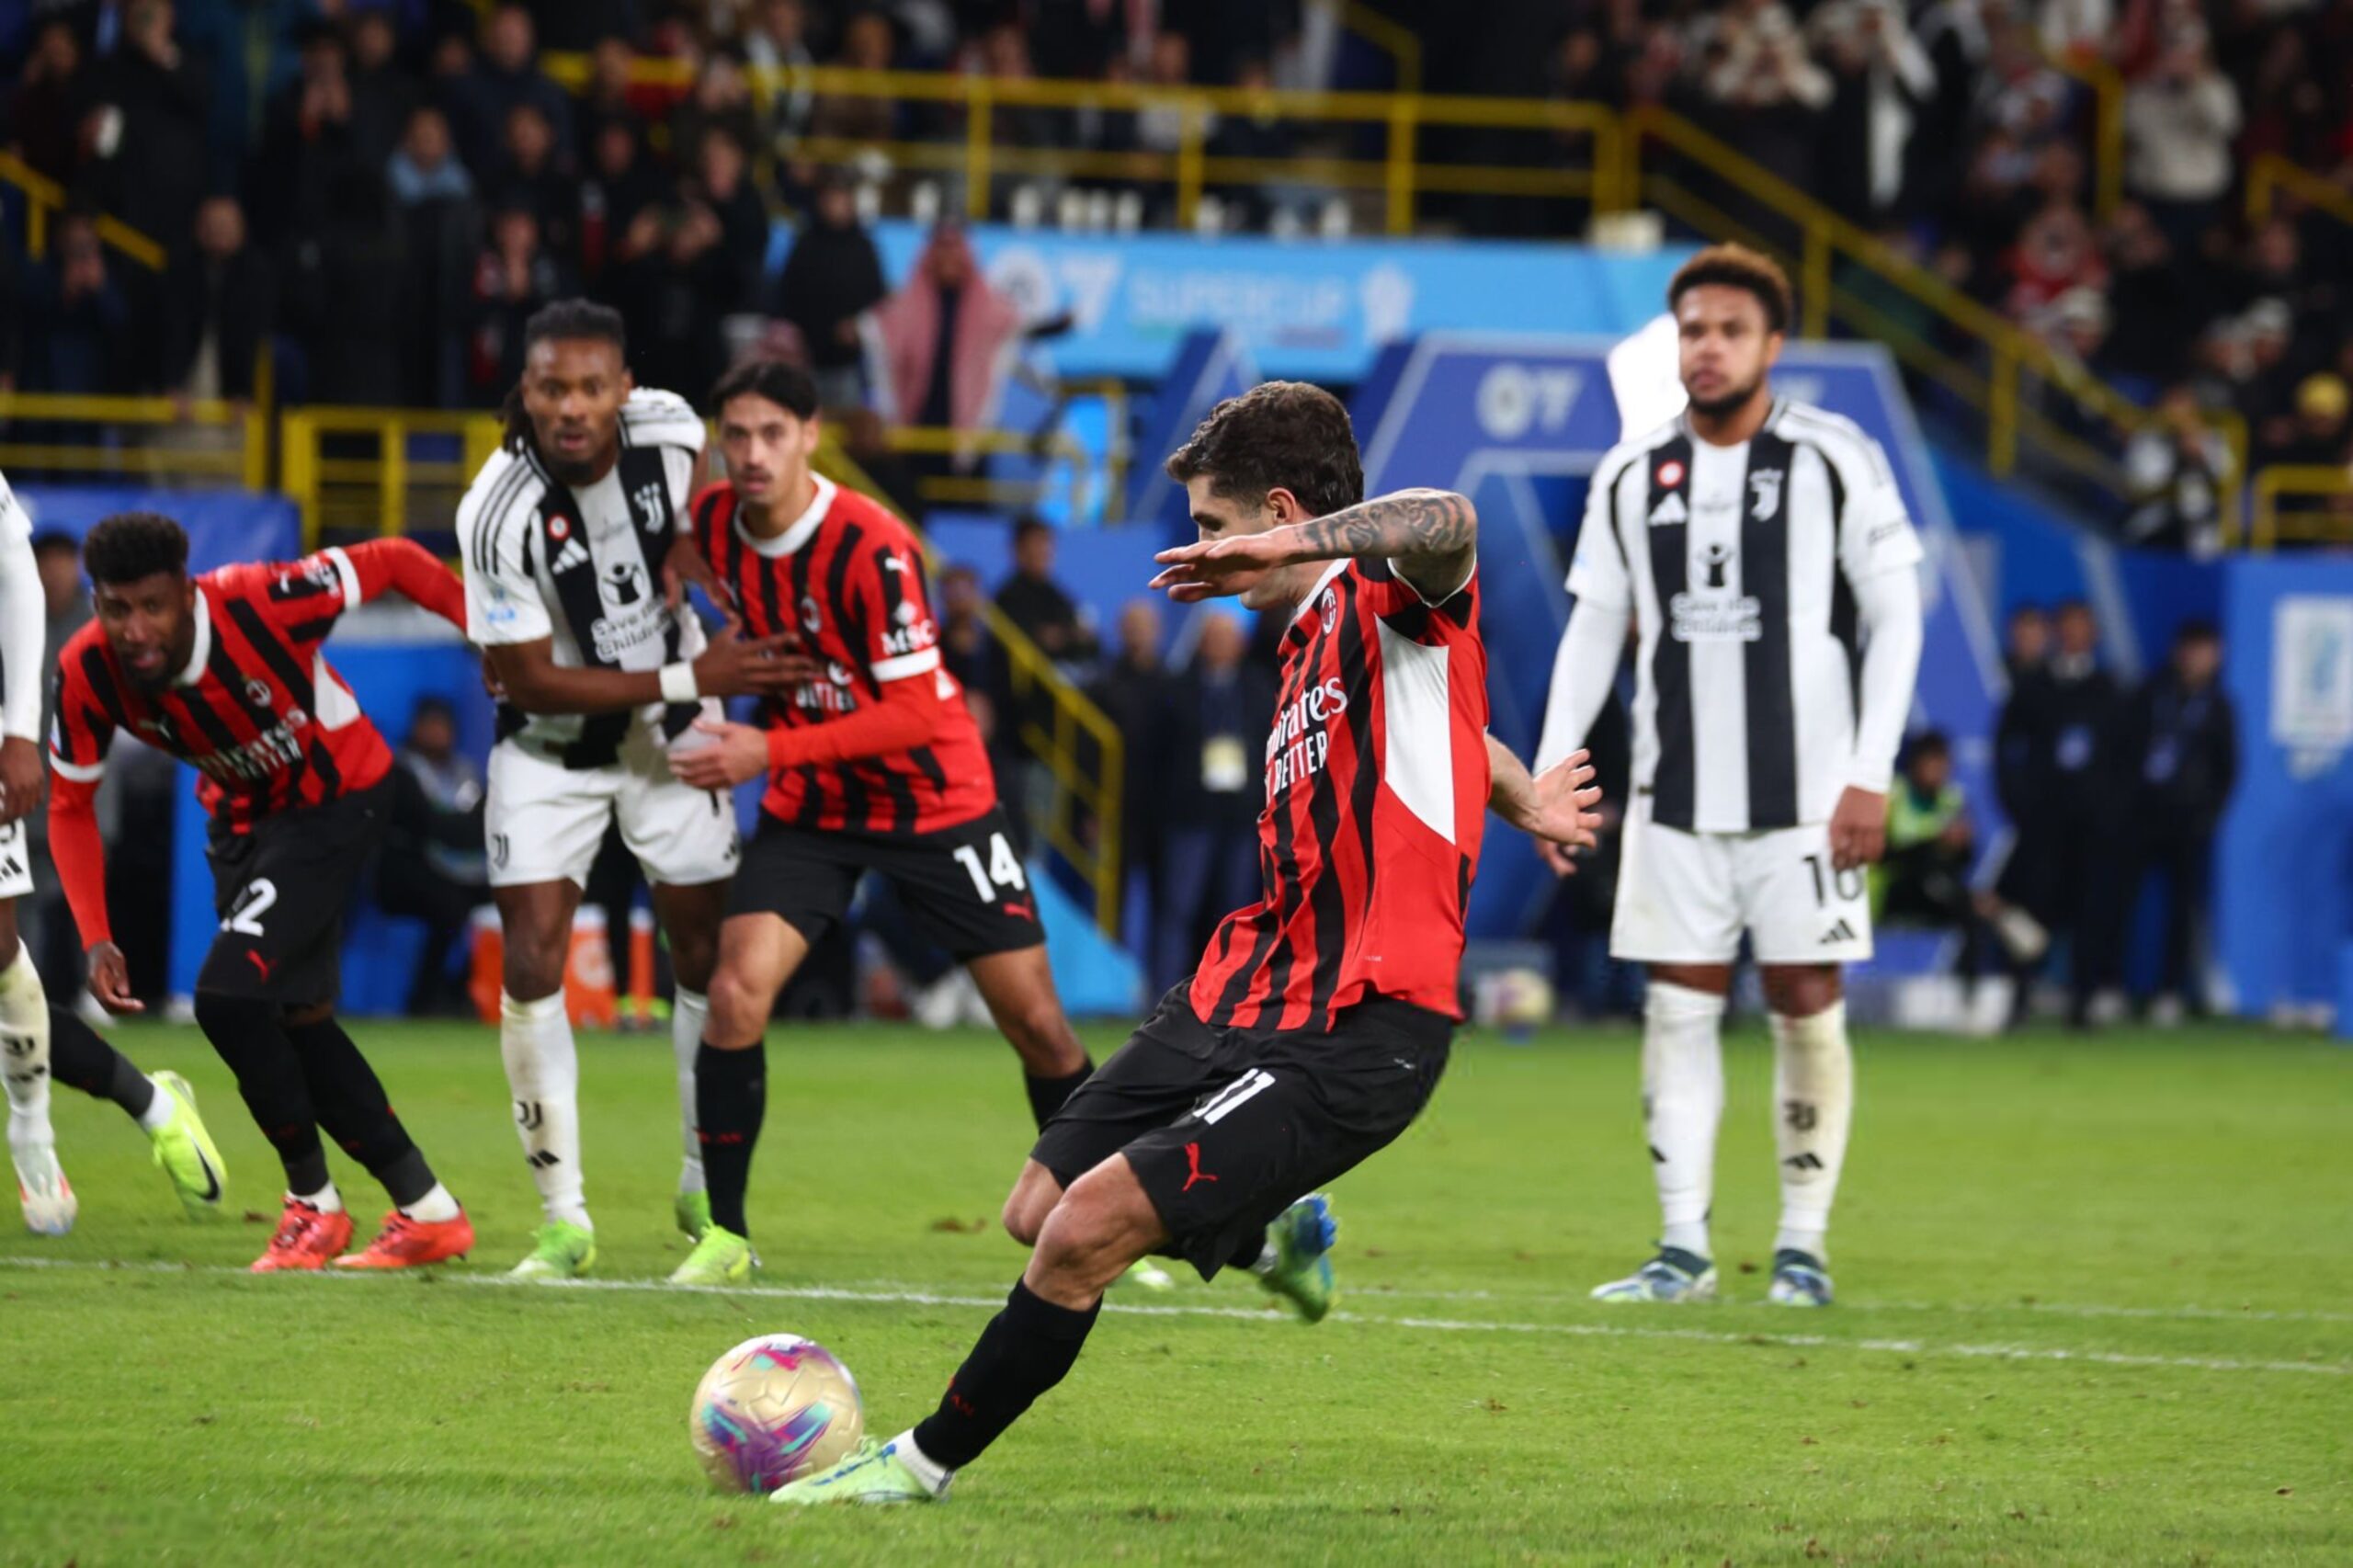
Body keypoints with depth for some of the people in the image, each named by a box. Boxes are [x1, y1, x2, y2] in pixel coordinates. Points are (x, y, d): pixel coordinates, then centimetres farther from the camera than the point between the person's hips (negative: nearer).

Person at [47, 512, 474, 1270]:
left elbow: (392, 562, -21)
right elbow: (70, 808, -8)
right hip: (245, 813, 6)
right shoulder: (88, 673, -21)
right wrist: (96, 940, -17)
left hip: (336, 800, -6)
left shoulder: (258, 604, -34)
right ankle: (427, 1210, 25)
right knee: (295, 1018, 12)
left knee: (228, 995, -19)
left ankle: (312, 1199, 1)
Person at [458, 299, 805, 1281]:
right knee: (532, 967, -12)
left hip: (669, 728, 3)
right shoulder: (498, 513, -30)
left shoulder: (669, 429, -18)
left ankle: (707, 1194, 24)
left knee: (708, 957, 6)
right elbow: (530, 683, -24)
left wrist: (678, 570, -7)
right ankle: (564, 1217, -1)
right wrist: (689, 677, -26)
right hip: (551, 747, -3)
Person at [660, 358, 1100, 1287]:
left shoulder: (872, 549, -25)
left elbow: (916, 713, -25)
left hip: (935, 801, -4)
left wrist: (773, 752, -28)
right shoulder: (714, 524, -7)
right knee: (736, 993, -16)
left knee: (1033, 1017, -2)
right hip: (810, 811, 4)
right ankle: (724, 1235, -6)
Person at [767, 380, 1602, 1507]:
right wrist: (1521, 799, 17)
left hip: (1355, 1035, -10)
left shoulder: (1388, 600, -12)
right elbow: (1456, 741, 34)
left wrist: (1290, 549, -43)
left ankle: (927, 1461, 1)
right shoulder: (1311, 647, 17)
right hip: (1243, 993, 10)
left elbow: (1446, 523, -38)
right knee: (1037, 1211, 13)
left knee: (1085, 1232, -16)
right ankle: (1267, 1235, 38)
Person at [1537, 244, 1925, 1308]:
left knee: (1807, 1007, -1)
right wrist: (1554, 770, 3)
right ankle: (1683, 1247, 2)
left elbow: (1895, 619, -1)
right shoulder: (1630, 477, 8)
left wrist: (1871, 774, -9)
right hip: (1675, 797, 3)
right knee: (1678, 1009, 0)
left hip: (1805, 792, -3)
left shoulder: (1835, 461, -2)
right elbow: (1594, 630, 12)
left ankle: (1804, 1242, 8)